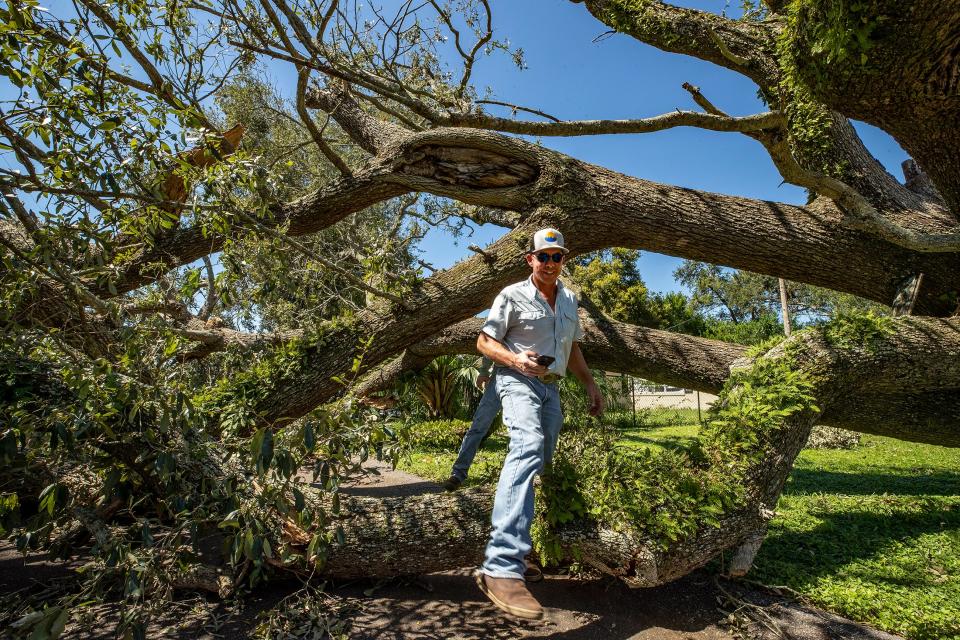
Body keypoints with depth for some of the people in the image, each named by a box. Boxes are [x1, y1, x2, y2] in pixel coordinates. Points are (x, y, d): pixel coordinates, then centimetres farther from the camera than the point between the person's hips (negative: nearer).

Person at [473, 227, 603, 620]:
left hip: (551, 386, 8)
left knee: (541, 460, 7)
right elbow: (484, 341, -3)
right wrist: (515, 359, -20)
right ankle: (502, 566, -45)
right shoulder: (513, 295, -3)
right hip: (518, 381, -8)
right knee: (528, 446, -32)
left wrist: (590, 385, 19)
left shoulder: (569, 300, 16)